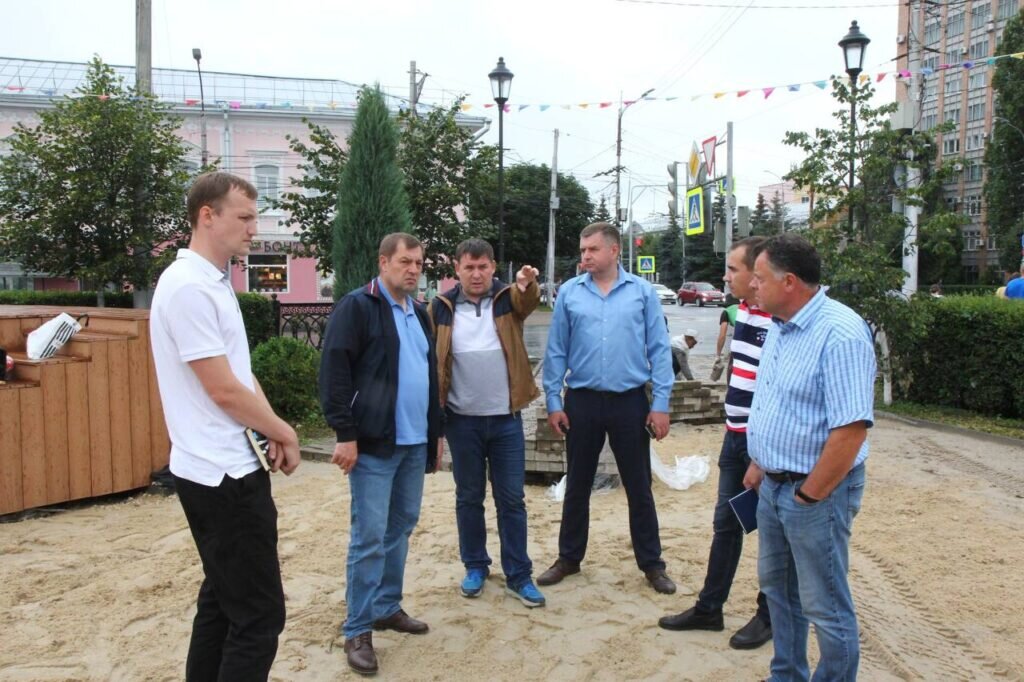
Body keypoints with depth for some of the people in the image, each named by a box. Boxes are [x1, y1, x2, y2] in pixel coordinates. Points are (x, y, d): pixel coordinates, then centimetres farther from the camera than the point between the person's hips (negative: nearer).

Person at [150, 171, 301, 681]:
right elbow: (224, 391, -20)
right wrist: (284, 434, -6)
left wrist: (270, 433, 2)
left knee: (223, 599, 20)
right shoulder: (188, 288, -18)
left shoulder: (213, 283, 12)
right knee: (259, 613, -4)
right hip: (223, 474, -10)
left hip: (223, 469, 10)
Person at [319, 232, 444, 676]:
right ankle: (358, 630, 9)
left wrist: (436, 430, 20)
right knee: (369, 536, -2)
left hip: (414, 443, 8)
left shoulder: (418, 314, 16)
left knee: (401, 528, 15)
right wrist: (345, 434, -17)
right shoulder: (356, 306, -8)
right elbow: (334, 372, -14)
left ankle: (387, 607, 30)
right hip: (373, 443, -7)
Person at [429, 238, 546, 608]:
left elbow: (527, 302, -24)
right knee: (469, 497, 12)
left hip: (505, 418, 0)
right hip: (462, 420, 1)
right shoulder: (442, 307, 1)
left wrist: (527, 285, -48)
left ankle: (518, 575, 16)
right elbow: (430, 359, 3)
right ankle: (475, 566, 27)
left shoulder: (507, 299, 0)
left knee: (511, 498, 6)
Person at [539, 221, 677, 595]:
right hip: (582, 401, 1)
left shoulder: (642, 291, -1)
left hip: (630, 401, -1)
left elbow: (659, 349, -1)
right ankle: (569, 558, 29)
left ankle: (651, 563, 24)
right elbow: (556, 350, 3)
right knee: (577, 485, 13)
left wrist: (661, 403, -6)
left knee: (639, 487, 9)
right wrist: (553, 401, -1)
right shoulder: (569, 292, 1)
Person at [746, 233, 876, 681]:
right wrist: (759, 464, 14)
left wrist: (809, 495, -20)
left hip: (817, 492, -9)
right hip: (773, 485, 10)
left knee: (825, 608, 5)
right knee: (776, 586, 22)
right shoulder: (780, 327, 6)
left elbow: (851, 429, -27)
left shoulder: (839, 334, -23)